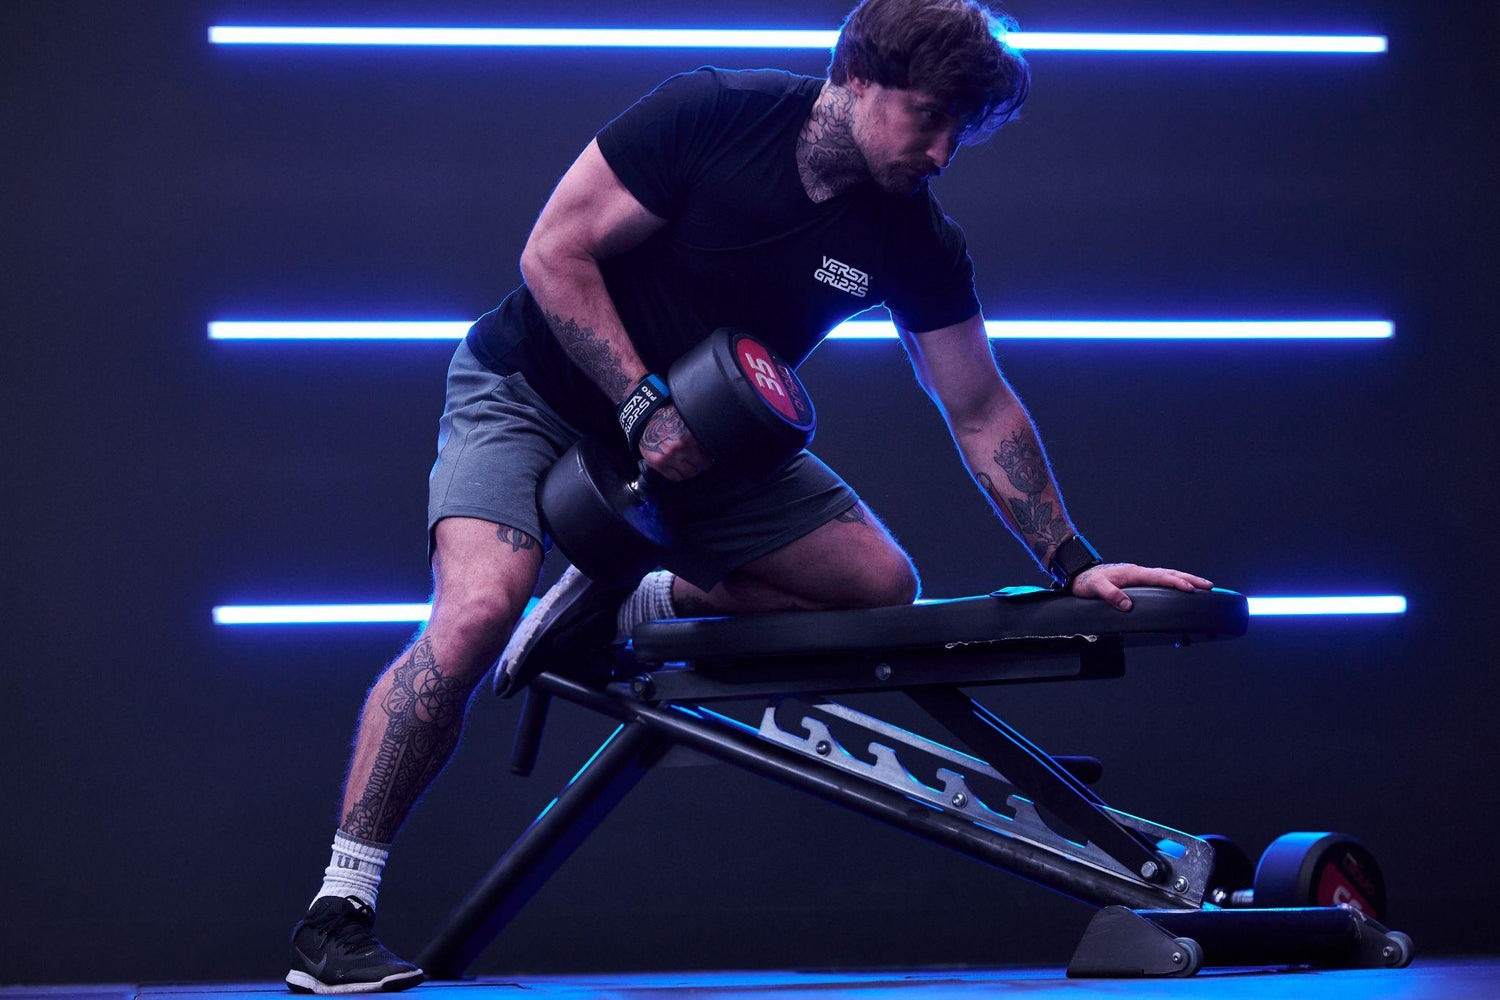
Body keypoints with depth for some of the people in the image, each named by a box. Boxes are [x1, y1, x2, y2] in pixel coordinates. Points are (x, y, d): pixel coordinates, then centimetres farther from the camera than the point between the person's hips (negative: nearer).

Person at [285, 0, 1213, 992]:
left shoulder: (918, 239, -9)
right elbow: (555, 255, -20)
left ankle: (627, 605, 8)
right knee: (479, 610, -29)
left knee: (881, 583, -8)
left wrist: (1075, 562, -5)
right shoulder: (710, 115, -23)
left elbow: (980, 410, -1)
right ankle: (336, 916, -23)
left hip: (700, 436, 6)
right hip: (538, 389, -5)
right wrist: (647, 407, -25)